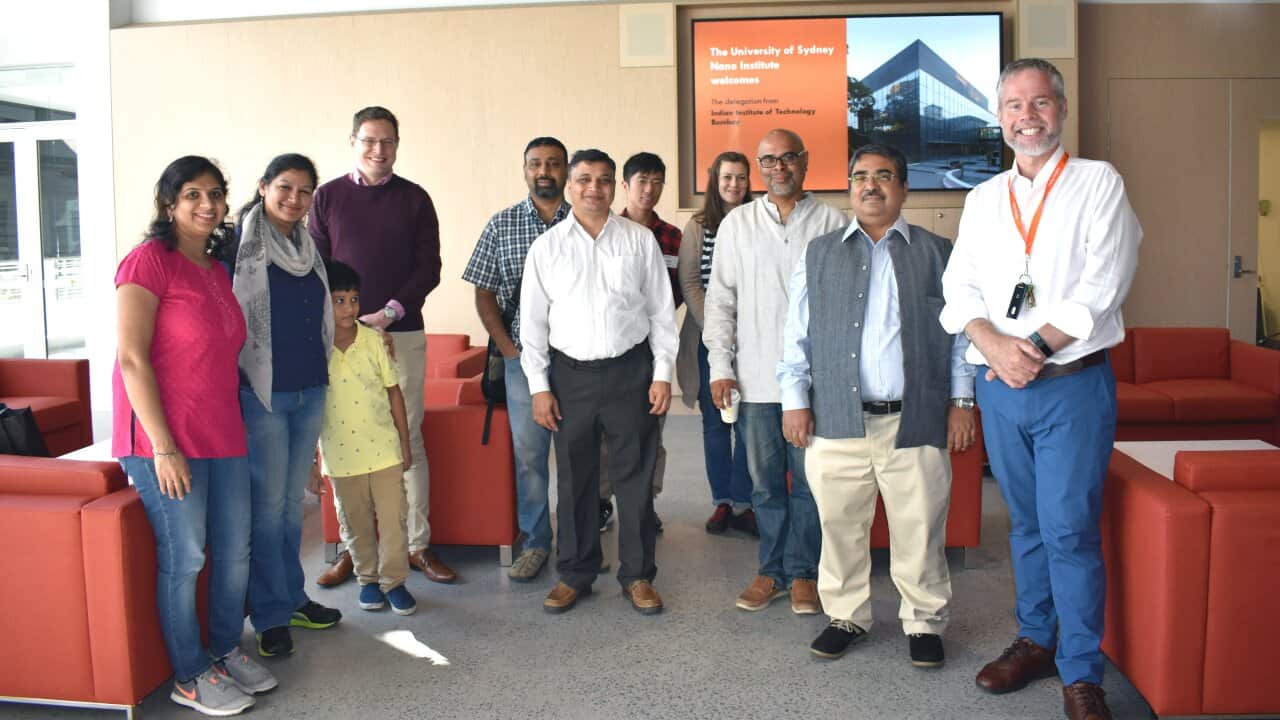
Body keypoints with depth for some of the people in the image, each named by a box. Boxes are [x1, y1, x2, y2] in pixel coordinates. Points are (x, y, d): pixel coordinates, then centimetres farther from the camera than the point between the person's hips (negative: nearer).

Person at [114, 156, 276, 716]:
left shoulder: (218, 271, 13)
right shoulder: (150, 260, -10)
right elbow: (132, 359, -15)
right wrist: (163, 447, -18)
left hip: (223, 434, 7)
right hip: (165, 438, -7)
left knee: (235, 552, 12)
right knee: (183, 557, 0)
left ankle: (225, 651, 30)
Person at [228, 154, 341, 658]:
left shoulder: (308, 247, 13)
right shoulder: (238, 243, -6)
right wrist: (232, 388, -12)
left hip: (310, 391, 6)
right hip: (261, 392, -6)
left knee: (293, 501, 14)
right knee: (268, 503, -2)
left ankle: (292, 597, 25)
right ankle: (269, 616, 9)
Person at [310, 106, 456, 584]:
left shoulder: (415, 199, 7)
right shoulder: (328, 196, 8)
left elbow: (429, 268, 3)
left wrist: (390, 312, -10)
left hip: (402, 334, 0)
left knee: (408, 439, 2)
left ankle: (418, 545, 10)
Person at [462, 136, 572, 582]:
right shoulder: (501, 226, 5)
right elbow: (484, 295, 6)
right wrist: (509, 349, -3)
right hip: (525, 357, 0)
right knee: (528, 452, 3)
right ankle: (536, 542, 17)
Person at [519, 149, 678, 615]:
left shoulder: (640, 240, 1)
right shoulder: (547, 247, 2)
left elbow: (661, 311, 4)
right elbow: (533, 321, 4)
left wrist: (662, 374, -1)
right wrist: (539, 387, 0)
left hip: (631, 371, -1)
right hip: (570, 374, 1)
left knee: (635, 476, 6)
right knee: (574, 479, 10)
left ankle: (637, 575, 20)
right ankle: (575, 573, 25)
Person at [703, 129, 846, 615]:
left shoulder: (832, 223, 3)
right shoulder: (737, 224, 8)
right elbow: (720, 298, 8)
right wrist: (720, 365, 1)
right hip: (755, 378, 2)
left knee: (809, 478, 5)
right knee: (765, 481, 9)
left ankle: (803, 571, 19)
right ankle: (772, 569, 22)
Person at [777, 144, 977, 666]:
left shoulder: (937, 253, 9)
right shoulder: (818, 254, 12)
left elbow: (961, 330, 9)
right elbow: (797, 333, 10)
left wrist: (961, 400, 2)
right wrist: (795, 399, 2)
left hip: (915, 421, -1)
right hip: (837, 421, 1)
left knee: (919, 531, 5)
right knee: (840, 526, 8)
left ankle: (924, 622, 23)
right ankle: (845, 616, 26)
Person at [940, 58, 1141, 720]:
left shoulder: (1099, 183, 1)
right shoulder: (983, 199, 13)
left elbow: (1102, 283, -10)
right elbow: (959, 286, 5)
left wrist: (1036, 347, -17)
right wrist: (994, 343, -13)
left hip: (1073, 385, -4)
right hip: (1000, 388, 4)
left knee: (1069, 528, -5)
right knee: (1026, 522, 14)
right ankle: (1035, 640, 28)